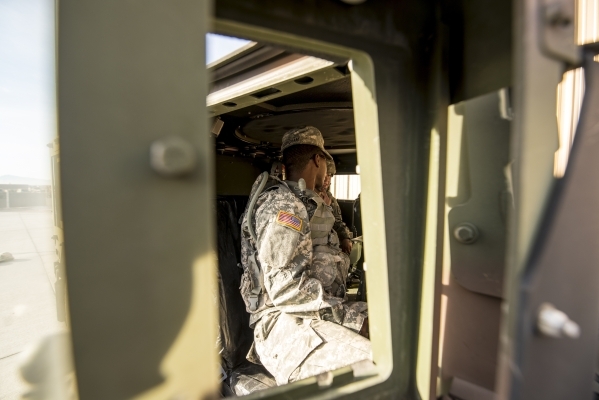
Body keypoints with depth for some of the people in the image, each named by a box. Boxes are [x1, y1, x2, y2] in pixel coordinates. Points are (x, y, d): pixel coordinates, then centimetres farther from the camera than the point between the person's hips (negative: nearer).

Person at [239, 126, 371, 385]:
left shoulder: (308, 205, 21)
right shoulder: (281, 204, -10)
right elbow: (284, 287, -19)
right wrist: (351, 315, -16)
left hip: (317, 317, 9)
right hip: (287, 325, -8)